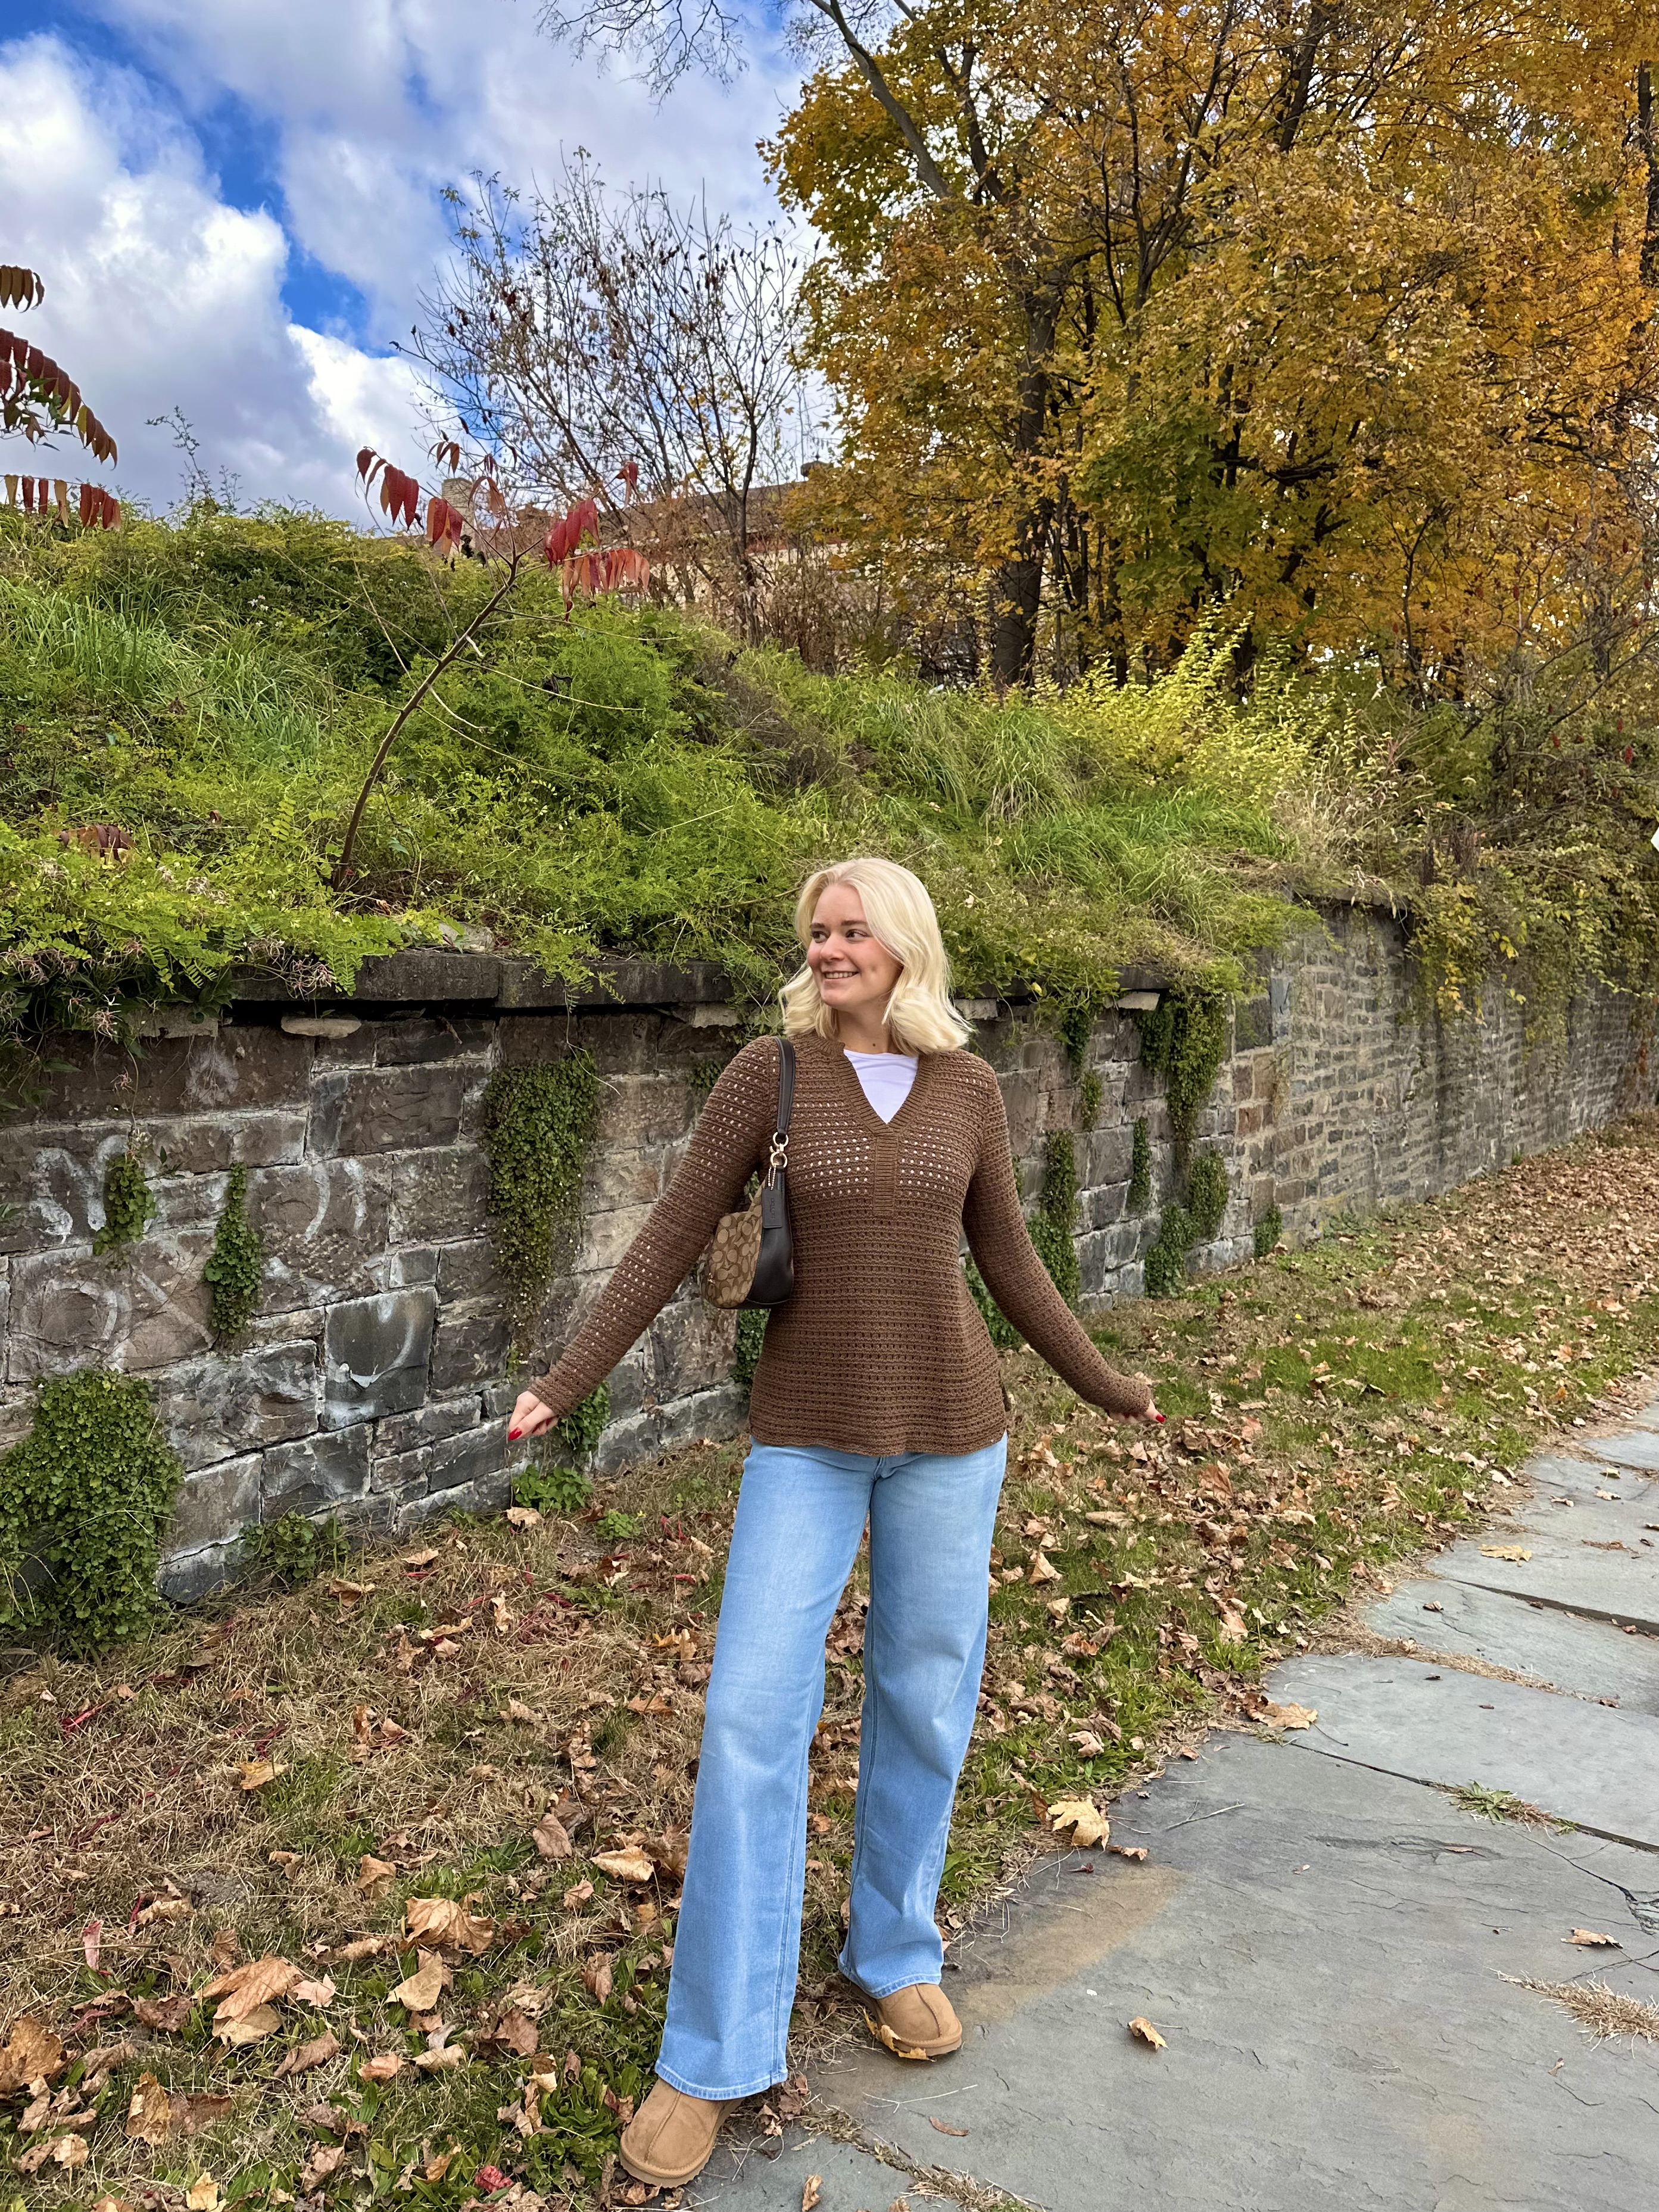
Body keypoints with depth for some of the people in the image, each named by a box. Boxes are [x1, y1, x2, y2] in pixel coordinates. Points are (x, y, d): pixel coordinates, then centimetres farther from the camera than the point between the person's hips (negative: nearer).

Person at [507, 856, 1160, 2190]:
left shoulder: (968, 1089, 0)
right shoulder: (770, 1071, -6)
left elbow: (1007, 1262, 10)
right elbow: (674, 1240, -6)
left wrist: (1107, 1389, 15)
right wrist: (567, 1383, -9)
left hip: (949, 1428, 2)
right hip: (808, 1432, -2)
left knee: (924, 1698, 11)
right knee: (753, 1713, -6)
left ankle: (894, 1952, 35)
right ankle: (716, 2056, 8)